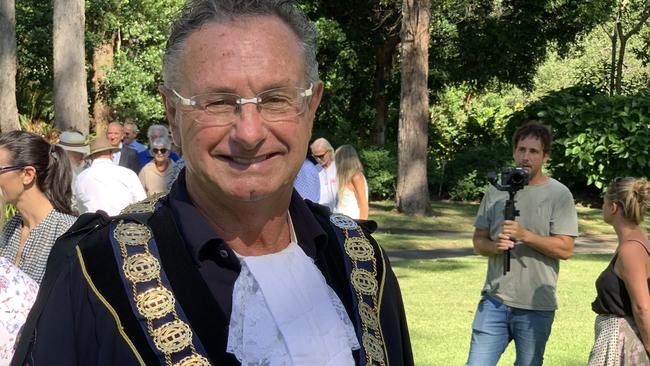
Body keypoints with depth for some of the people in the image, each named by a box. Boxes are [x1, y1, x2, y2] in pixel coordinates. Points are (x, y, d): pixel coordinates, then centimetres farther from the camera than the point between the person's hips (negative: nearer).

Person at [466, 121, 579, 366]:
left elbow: (565, 249, -9)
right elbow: (478, 241, 10)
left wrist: (525, 235, -20)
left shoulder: (559, 195, -3)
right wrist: (494, 246, -12)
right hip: (495, 299, 2)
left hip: (537, 306, -2)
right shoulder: (496, 191, 8)